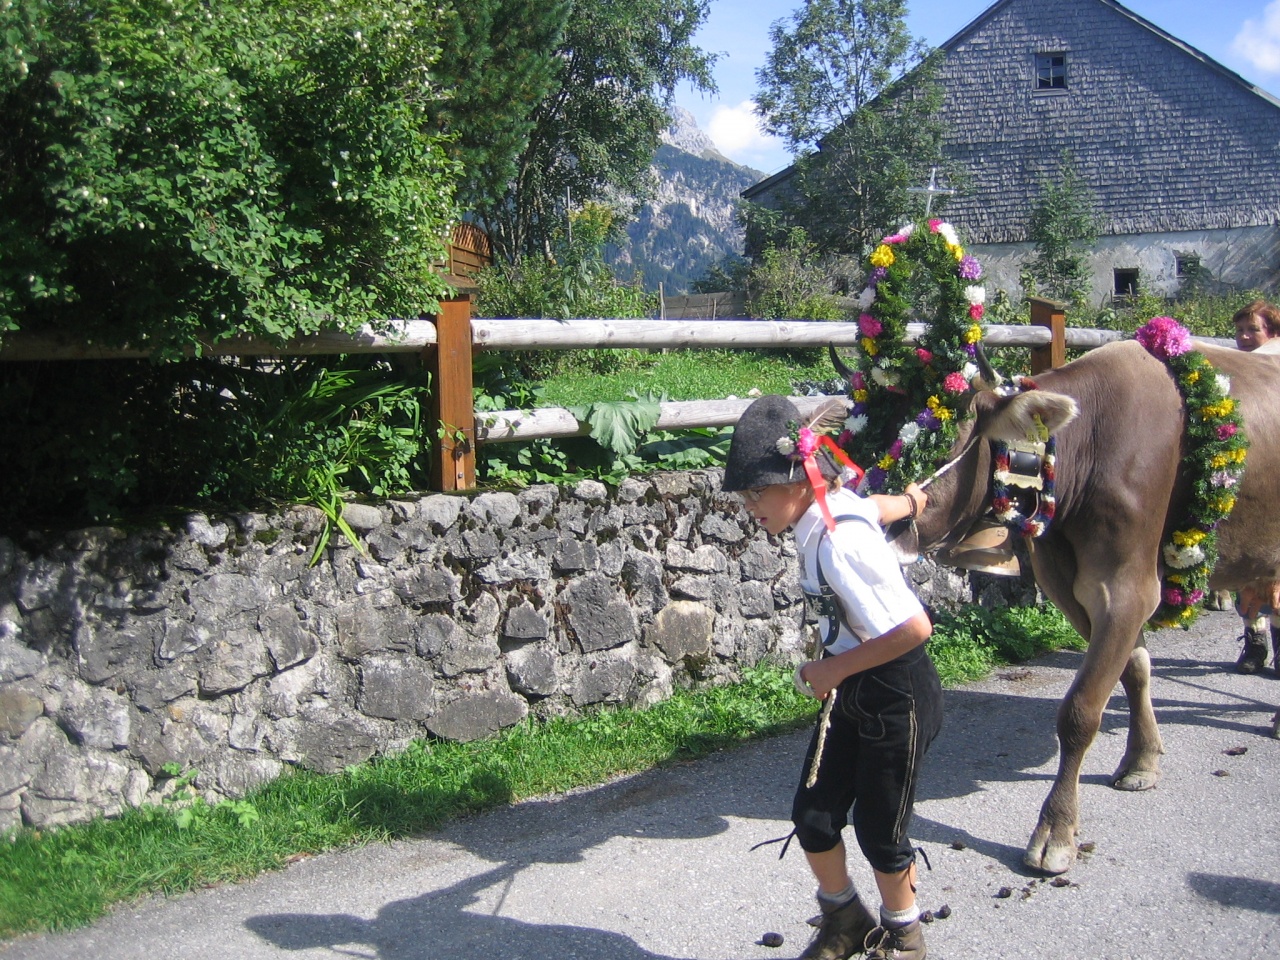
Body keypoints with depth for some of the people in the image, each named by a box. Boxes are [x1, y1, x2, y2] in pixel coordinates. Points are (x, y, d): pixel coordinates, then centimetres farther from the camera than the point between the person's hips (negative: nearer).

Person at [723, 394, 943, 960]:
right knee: (813, 815, 10)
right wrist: (910, 500, 43)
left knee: (878, 828, 7)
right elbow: (885, 505, 19)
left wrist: (834, 670, -20)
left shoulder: (841, 543, -30)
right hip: (851, 694, 8)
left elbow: (914, 627, -32)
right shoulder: (834, 505, -4)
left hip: (897, 696, -8)